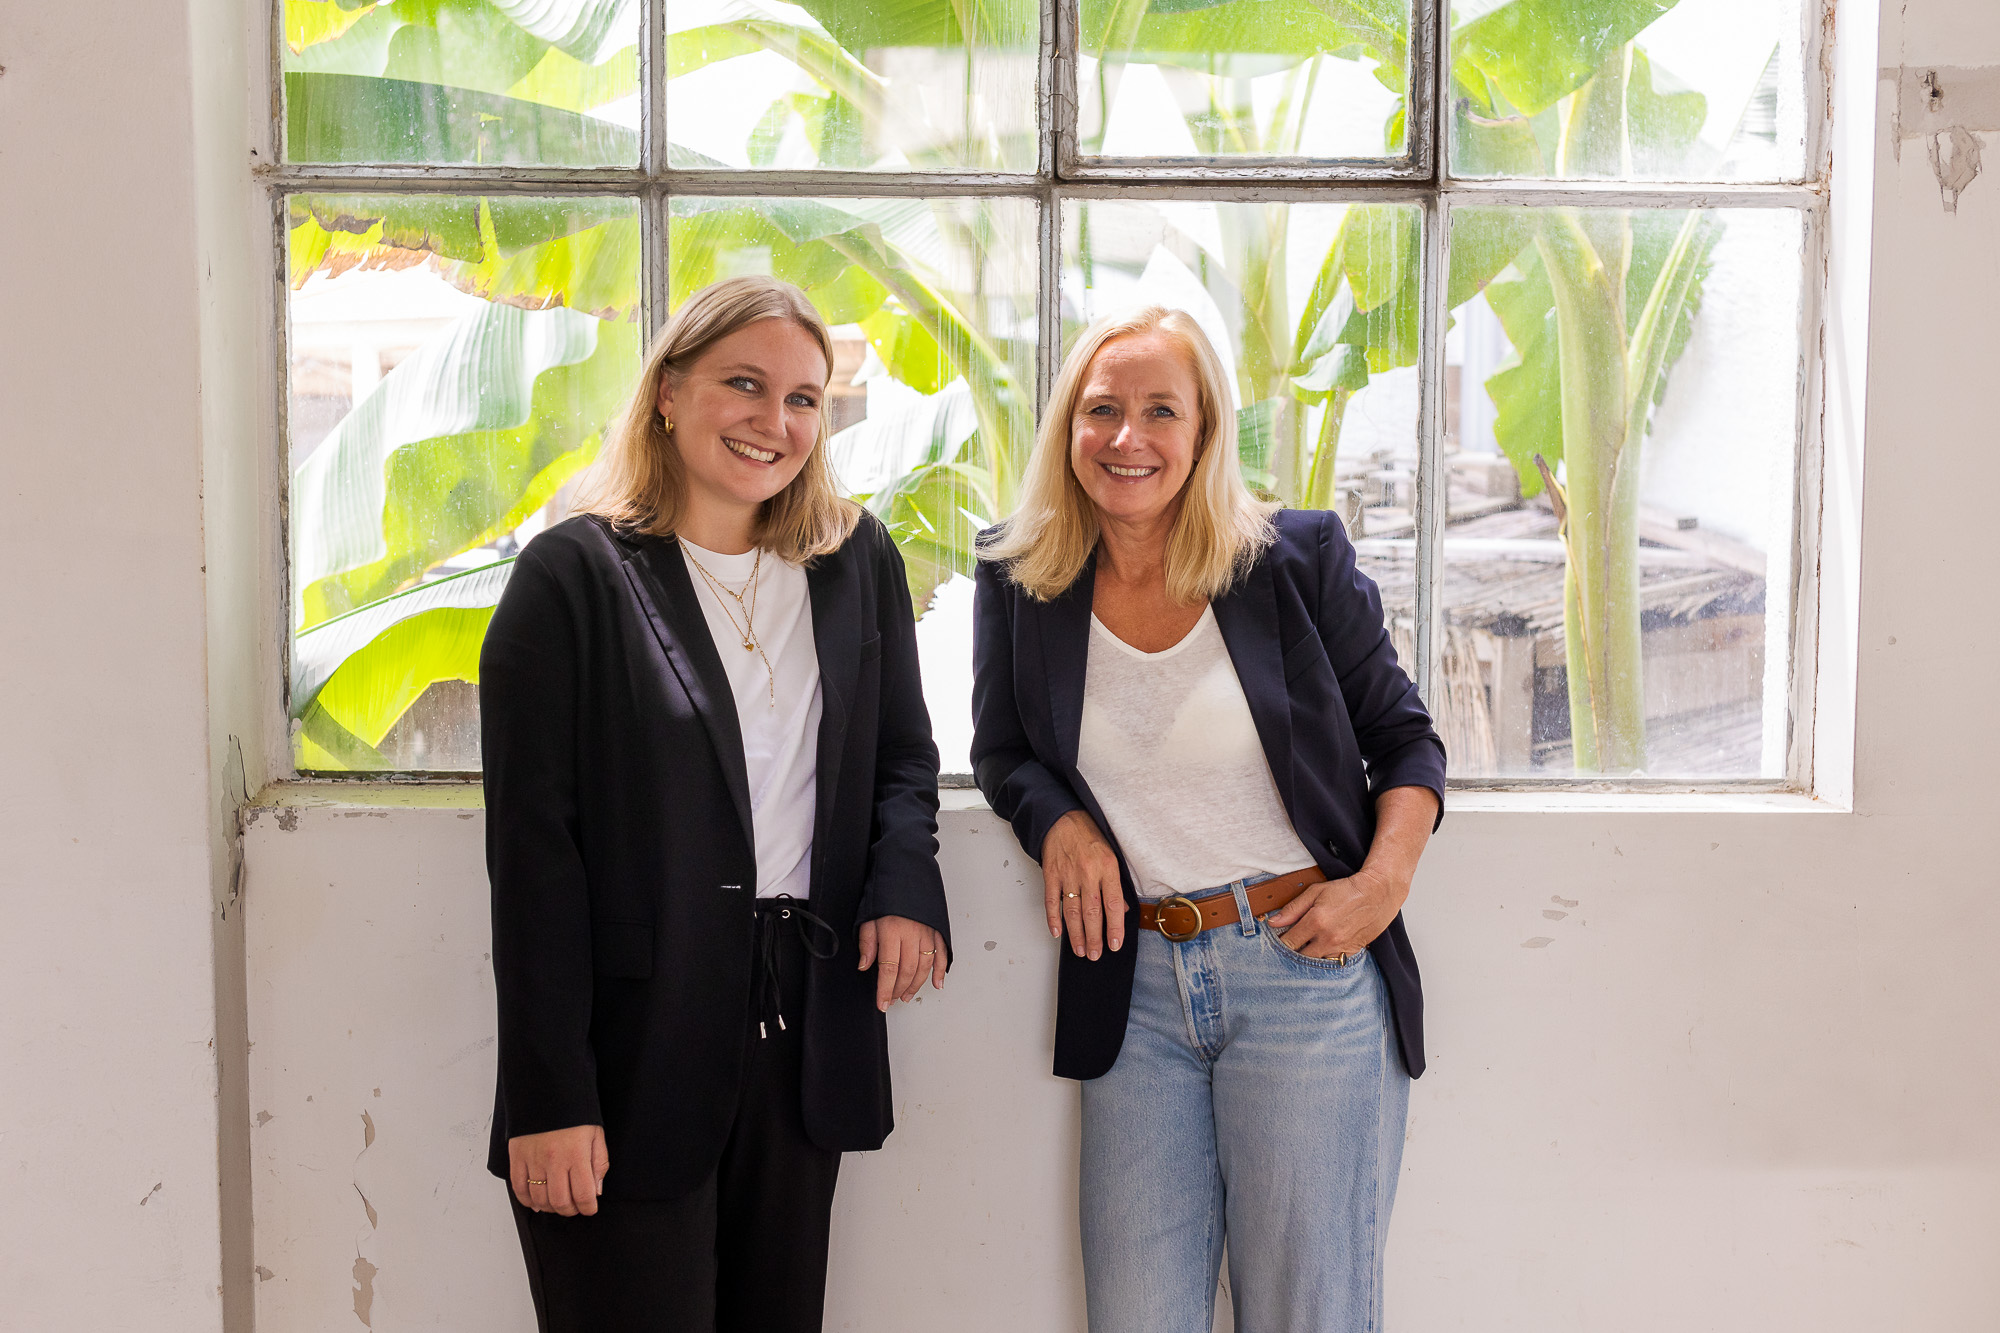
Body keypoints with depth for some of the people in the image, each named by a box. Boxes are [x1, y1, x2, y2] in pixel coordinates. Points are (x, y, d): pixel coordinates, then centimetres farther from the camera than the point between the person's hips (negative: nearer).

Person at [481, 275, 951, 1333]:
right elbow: (531, 844, -9)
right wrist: (549, 1096, -12)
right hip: (633, 1042, -4)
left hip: (805, 1033, 4)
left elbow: (903, 758, 16)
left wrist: (904, 888, -7)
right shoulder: (572, 576, -6)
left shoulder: (859, 563, 8)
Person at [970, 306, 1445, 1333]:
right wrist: (1059, 822, -7)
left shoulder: (1299, 559, -3)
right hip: (1134, 986, 3)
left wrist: (1383, 883, -10)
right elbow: (1002, 750, 14)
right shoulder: (1016, 579, 3)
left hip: (1308, 970, -2)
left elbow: (1404, 740, 5)